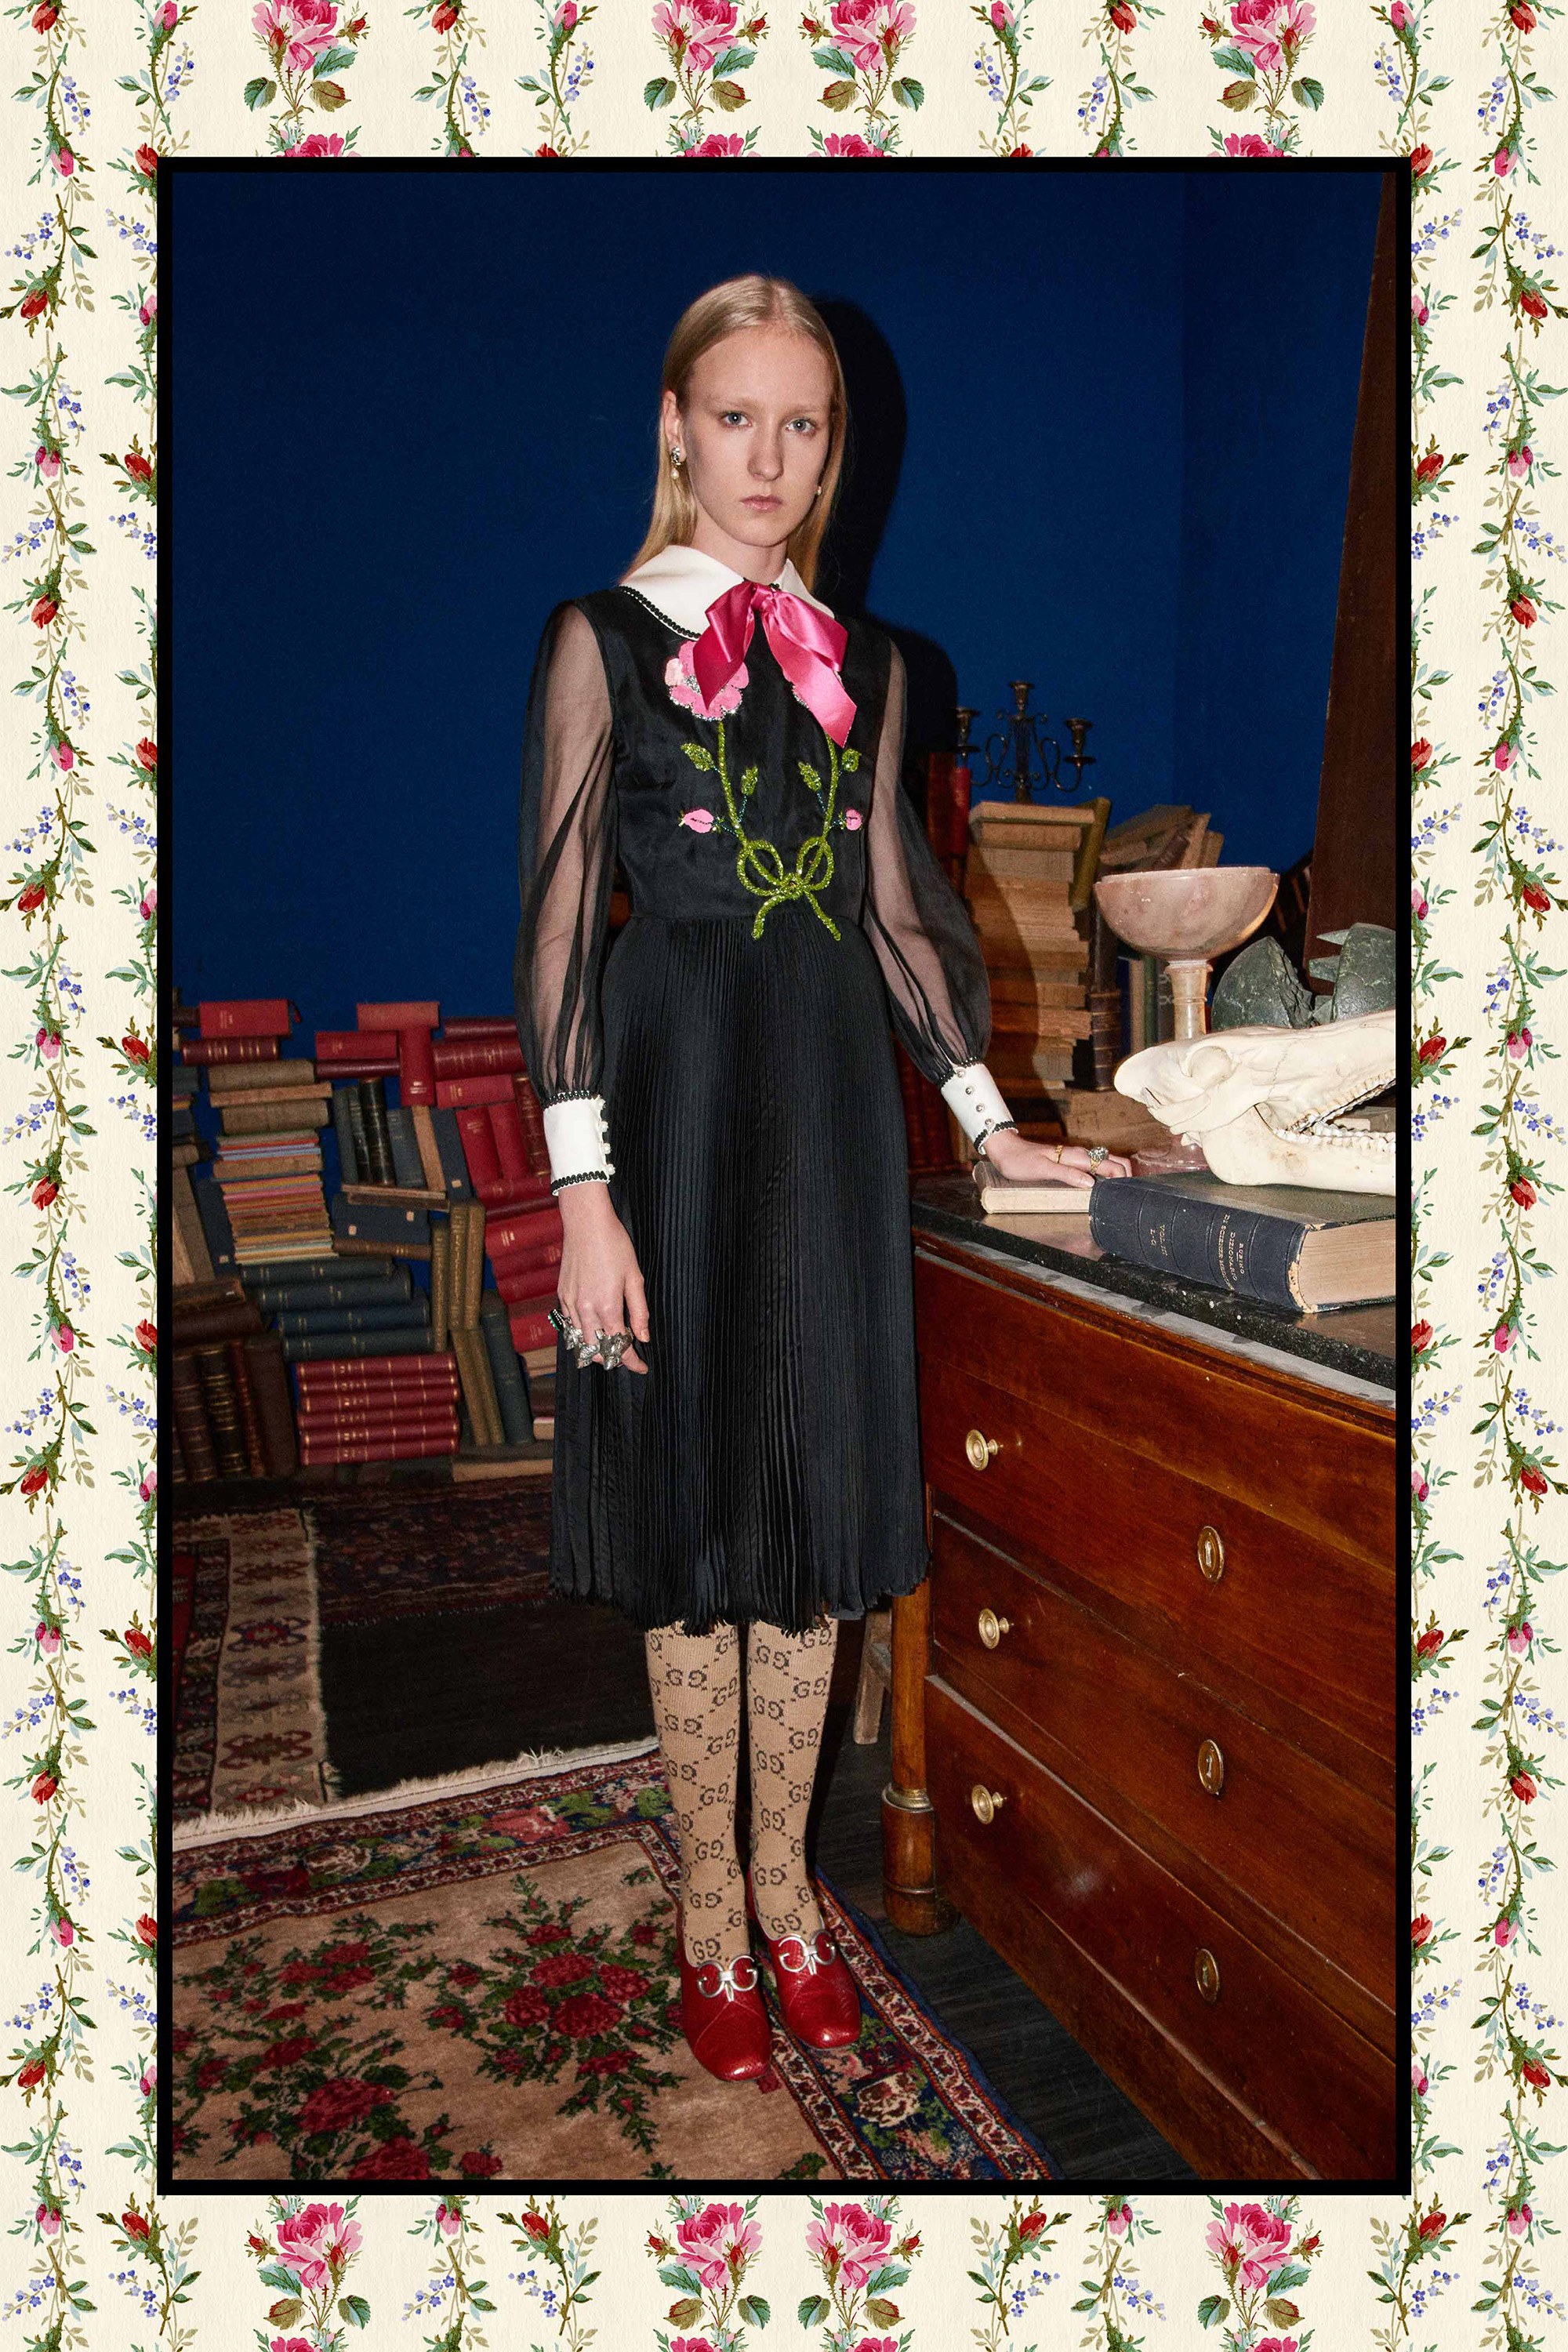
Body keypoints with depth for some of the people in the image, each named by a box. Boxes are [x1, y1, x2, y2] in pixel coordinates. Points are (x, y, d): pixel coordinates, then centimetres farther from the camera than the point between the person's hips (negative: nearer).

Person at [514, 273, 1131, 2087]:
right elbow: (560, 925, -7)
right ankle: (710, 1903, 25)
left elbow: (893, 906, 14)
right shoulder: (600, 636, -1)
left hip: (832, 1091, 4)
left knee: (814, 1488, 10)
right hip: (676, 1087, -4)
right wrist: (583, 1193, -14)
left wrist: (992, 1124, 11)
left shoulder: (862, 661, 11)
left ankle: (784, 1875, 30)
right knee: (690, 1494, 5)